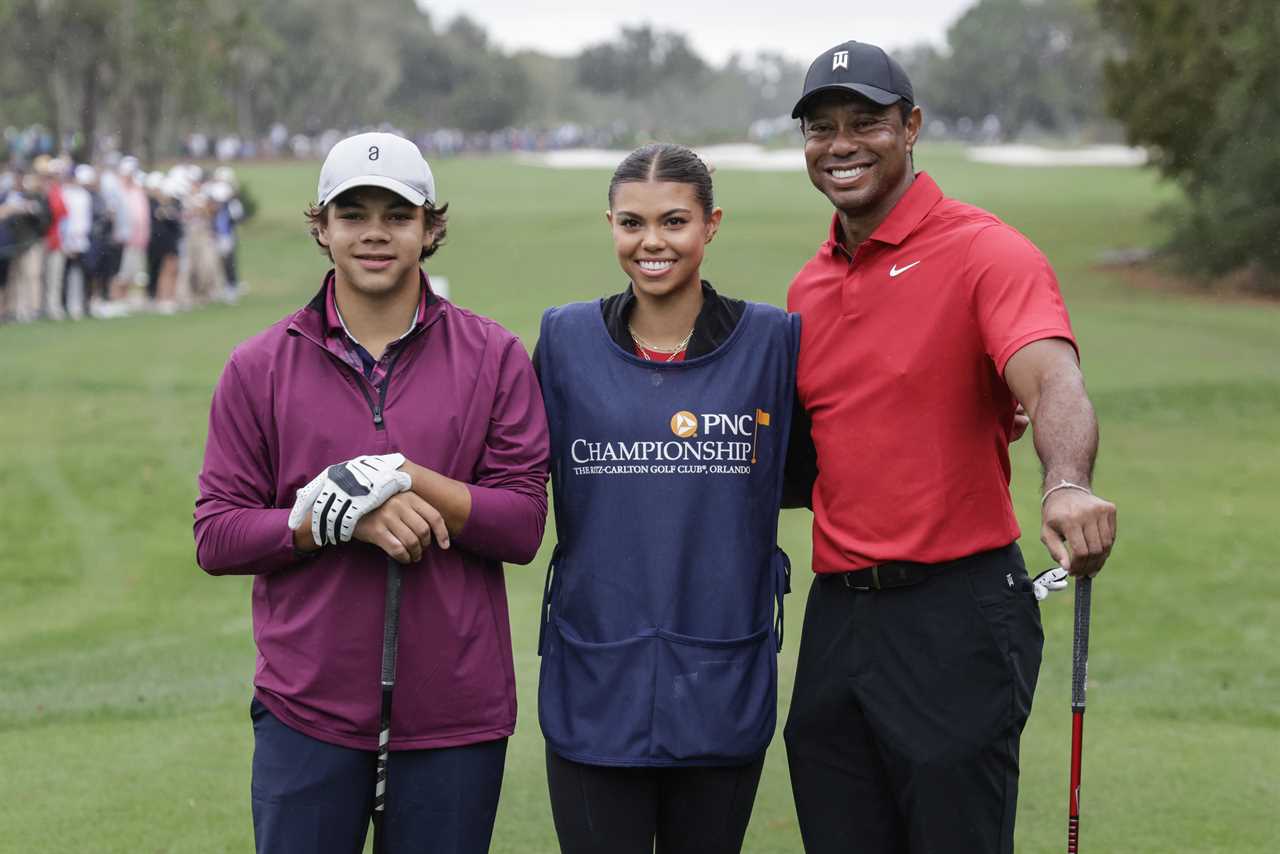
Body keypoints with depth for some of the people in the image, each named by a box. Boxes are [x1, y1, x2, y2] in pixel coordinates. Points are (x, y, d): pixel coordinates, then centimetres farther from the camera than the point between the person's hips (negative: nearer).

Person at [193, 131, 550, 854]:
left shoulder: (495, 358, 3)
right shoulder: (260, 368, 4)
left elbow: (523, 525, -3)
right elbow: (217, 535, -1)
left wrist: (404, 477, -16)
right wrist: (345, 519, -15)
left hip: (455, 711, 0)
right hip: (307, 709, 0)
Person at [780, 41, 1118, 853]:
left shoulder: (985, 252, -9)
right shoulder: (809, 289, 14)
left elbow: (1051, 380, -27)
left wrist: (1067, 482, -47)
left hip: (955, 614, -7)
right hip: (836, 614, 7)